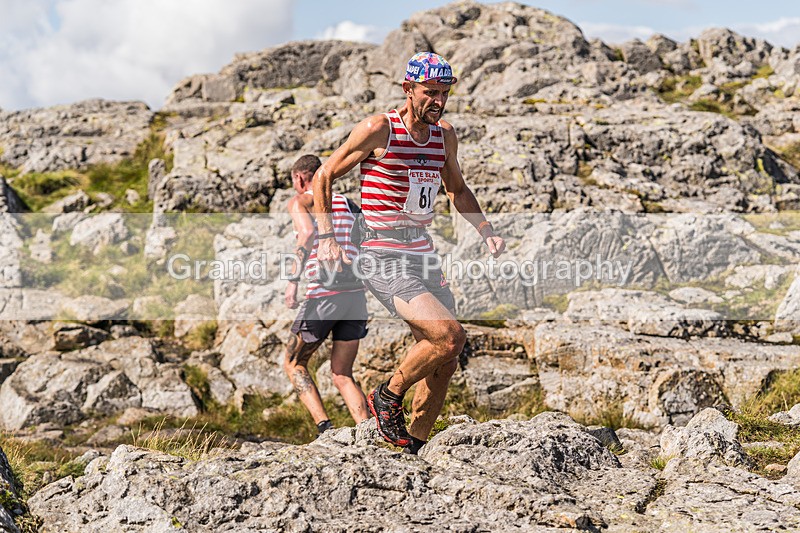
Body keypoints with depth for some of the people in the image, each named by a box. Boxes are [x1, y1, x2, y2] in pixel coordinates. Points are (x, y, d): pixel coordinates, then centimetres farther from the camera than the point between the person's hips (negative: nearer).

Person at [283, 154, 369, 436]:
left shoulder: (299, 202, 4)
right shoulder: (347, 204, 21)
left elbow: (308, 233, -17)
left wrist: (293, 280, -18)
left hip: (323, 295, -5)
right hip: (355, 292, 6)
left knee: (294, 364, 13)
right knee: (342, 374, 13)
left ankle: (324, 427, -6)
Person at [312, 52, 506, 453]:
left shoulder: (444, 135, 9)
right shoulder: (378, 129, -10)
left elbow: (457, 189, 25)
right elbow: (324, 176, -2)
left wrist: (486, 231, 11)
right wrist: (326, 237, -10)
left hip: (423, 255, 7)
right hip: (382, 258, -7)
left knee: (444, 363, 4)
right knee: (450, 336, -22)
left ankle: (413, 448, 19)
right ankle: (387, 397, 2)